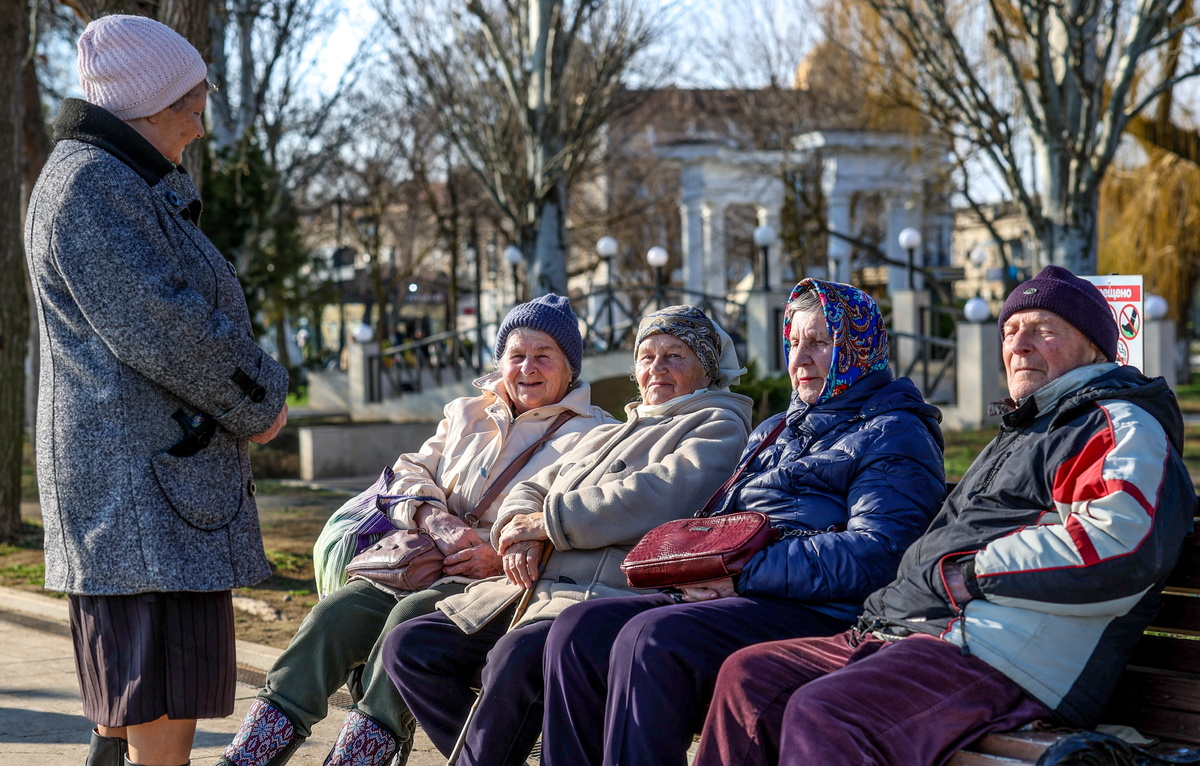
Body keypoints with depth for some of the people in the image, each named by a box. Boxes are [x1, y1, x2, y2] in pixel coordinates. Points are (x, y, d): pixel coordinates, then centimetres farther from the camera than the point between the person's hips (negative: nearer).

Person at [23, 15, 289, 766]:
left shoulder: (142, 194, 22)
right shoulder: (89, 185, -13)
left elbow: (206, 314, 21)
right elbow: (159, 329, -20)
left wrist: (258, 387, 3)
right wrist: (261, 401, -6)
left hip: (164, 477, 11)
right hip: (138, 484, -11)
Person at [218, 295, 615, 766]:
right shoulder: (466, 414, 25)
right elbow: (410, 471, 18)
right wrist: (434, 518, -5)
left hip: (502, 584, -5)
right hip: (423, 565, 5)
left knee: (413, 616, -33)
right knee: (338, 611, -19)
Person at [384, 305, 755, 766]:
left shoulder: (718, 426, 6)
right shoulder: (604, 436, 32)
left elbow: (658, 498, -12)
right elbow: (534, 489, 26)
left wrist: (549, 522, -8)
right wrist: (519, 527, 0)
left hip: (612, 597, -8)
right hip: (535, 585, 9)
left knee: (517, 656, -38)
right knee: (409, 645, -5)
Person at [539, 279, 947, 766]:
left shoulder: (894, 433, 3)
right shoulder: (774, 431, 30)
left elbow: (873, 555, -13)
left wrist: (745, 573, -18)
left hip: (818, 612, -8)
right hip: (738, 597, 8)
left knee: (651, 639, -32)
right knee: (580, 629, -13)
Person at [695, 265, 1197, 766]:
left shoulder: (1121, 428, 1)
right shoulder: (1018, 434, 34)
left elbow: (1121, 545, -20)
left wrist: (966, 572, -14)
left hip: (1004, 661, -10)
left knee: (822, 714, -31)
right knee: (749, 676, 1)